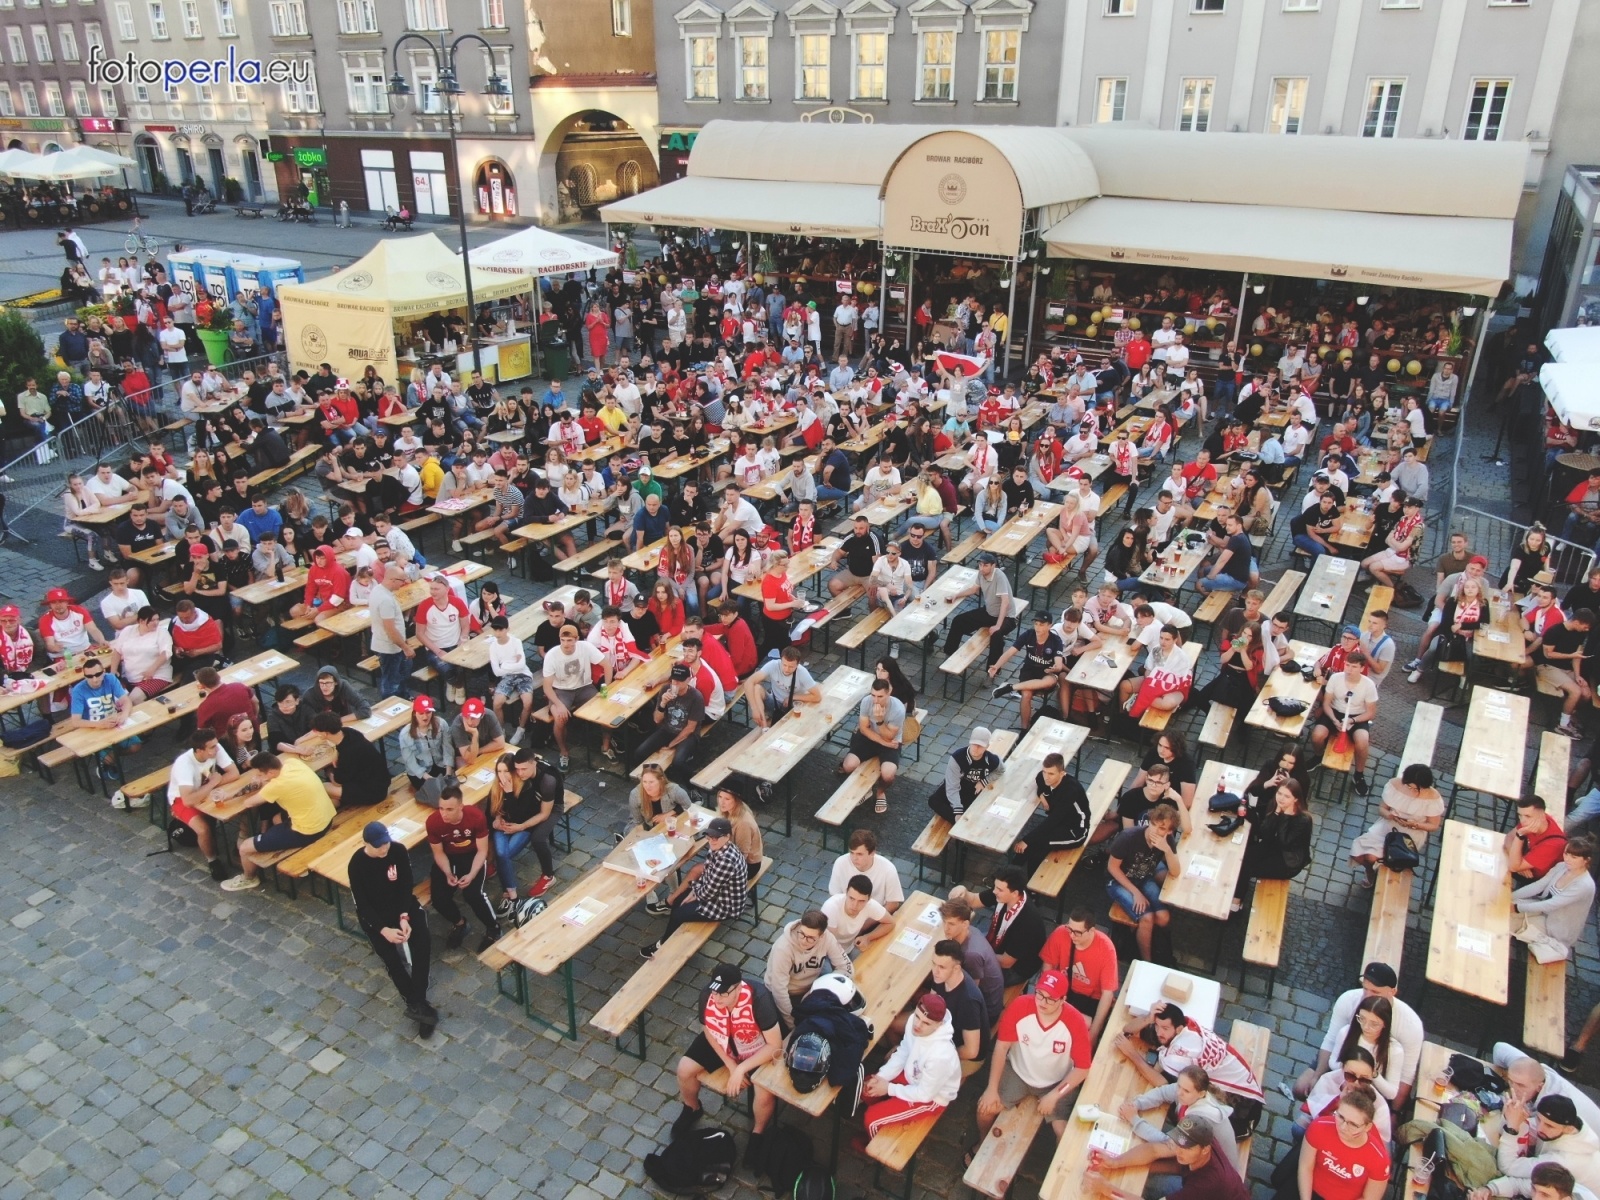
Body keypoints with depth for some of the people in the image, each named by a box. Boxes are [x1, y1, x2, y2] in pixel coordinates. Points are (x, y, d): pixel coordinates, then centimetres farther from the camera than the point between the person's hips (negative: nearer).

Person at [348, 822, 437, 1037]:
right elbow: (362, 904, -15)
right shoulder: (357, 864, -18)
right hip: (374, 913, -2)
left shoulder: (399, 851, -12)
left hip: (402, 904, 2)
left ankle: (416, 1003, -26)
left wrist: (404, 917, -19)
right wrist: (384, 929, -25)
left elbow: (406, 886, -6)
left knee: (422, 941, -25)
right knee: (388, 953, -26)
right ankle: (417, 1003, -22)